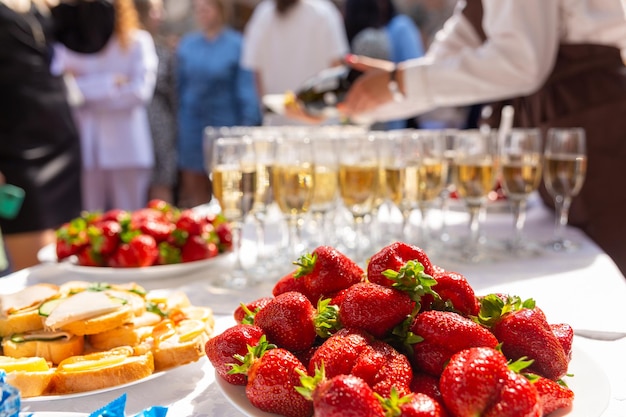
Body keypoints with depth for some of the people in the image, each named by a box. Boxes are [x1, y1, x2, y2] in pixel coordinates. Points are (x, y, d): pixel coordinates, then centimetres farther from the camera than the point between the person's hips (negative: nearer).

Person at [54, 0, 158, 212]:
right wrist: (110, 83, -10)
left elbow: (140, 91, -7)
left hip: (127, 149, -1)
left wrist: (86, 90, -4)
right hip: (84, 148, 1)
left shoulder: (138, 42, 5)